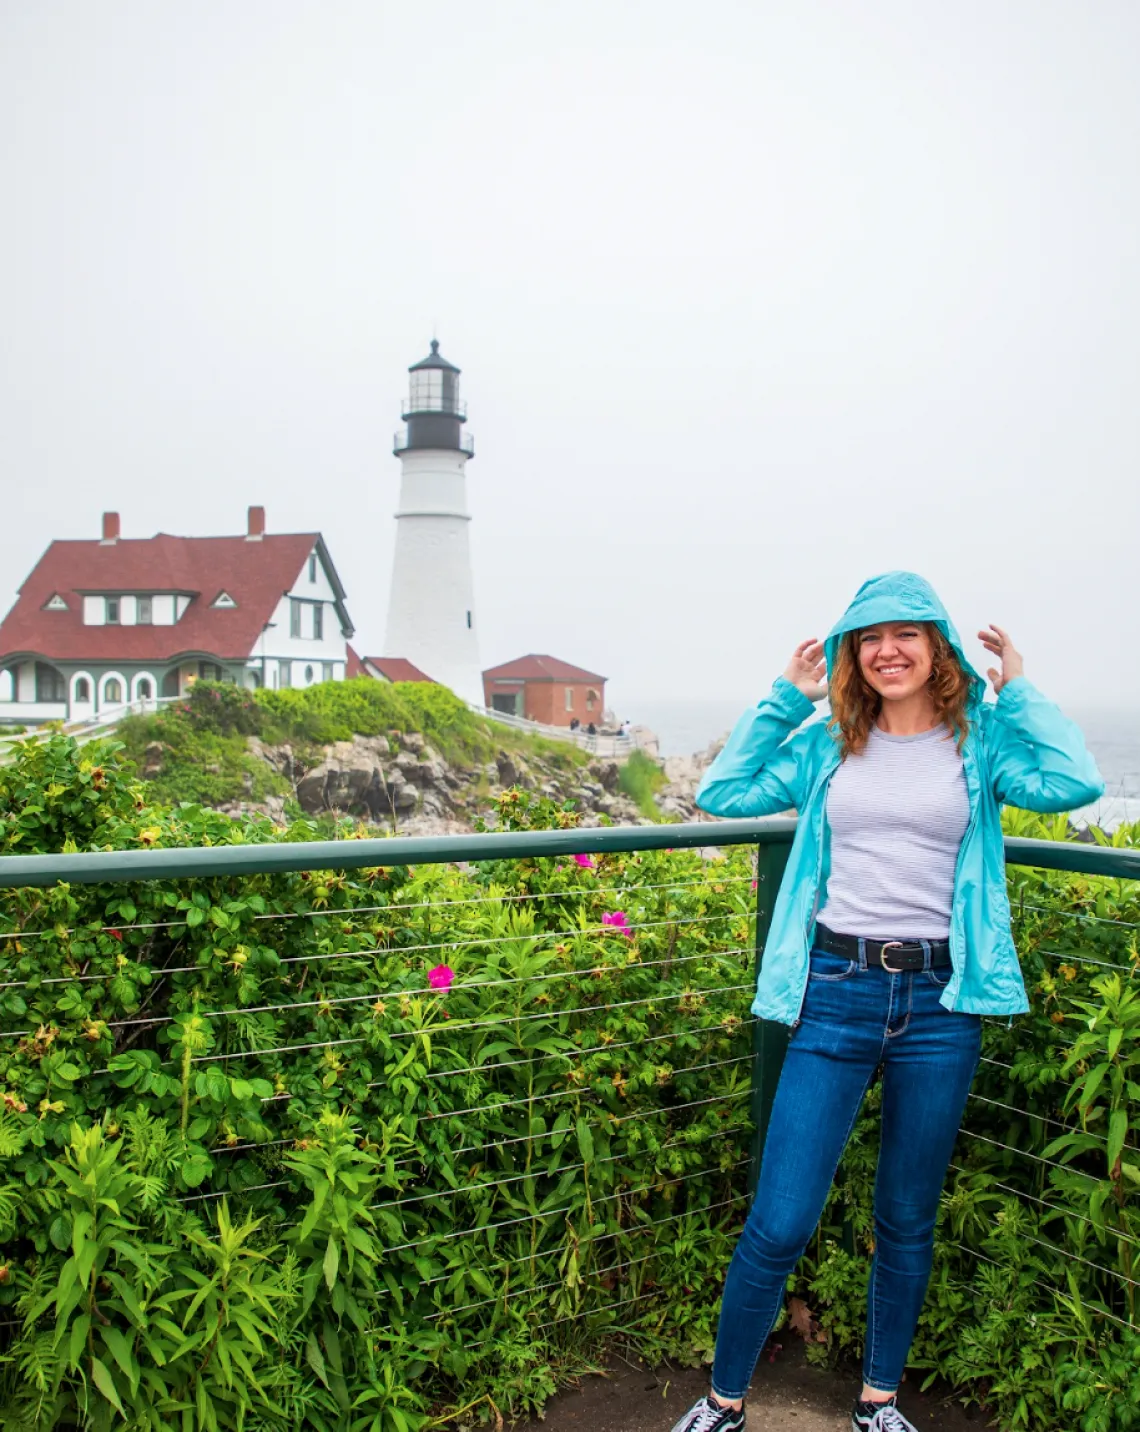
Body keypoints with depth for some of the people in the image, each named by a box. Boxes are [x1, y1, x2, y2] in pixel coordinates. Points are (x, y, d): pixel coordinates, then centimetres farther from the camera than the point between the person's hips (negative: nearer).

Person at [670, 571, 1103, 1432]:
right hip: (836, 992, 0)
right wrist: (786, 697, 4)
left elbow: (1076, 783, -14)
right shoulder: (826, 746, 7)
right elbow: (720, 793, 2)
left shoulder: (980, 743, 3)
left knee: (908, 1223, 16)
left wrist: (1017, 690, -2)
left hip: (939, 1004, 1)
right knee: (779, 1225, -1)